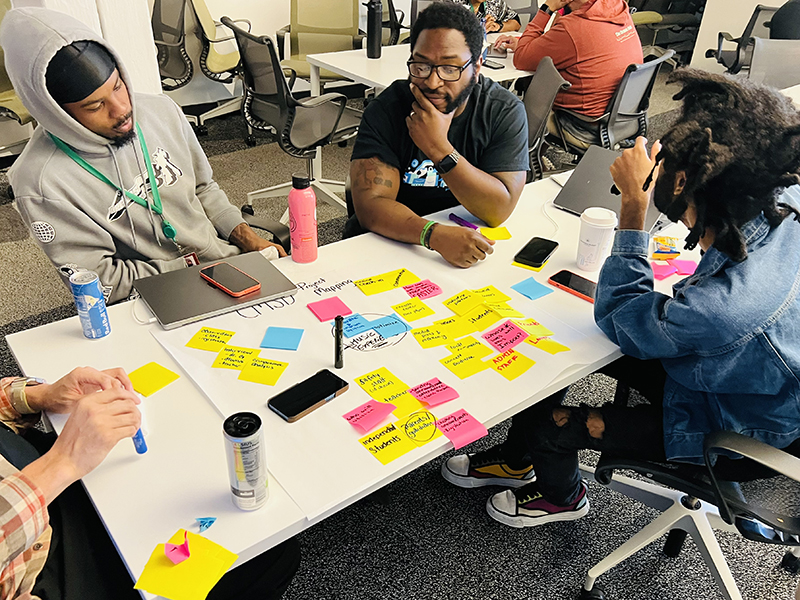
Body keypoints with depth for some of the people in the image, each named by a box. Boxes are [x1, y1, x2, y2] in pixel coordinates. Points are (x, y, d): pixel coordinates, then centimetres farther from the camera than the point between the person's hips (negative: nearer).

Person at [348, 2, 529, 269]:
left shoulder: (505, 112, -8)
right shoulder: (385, 111, -10)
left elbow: (499, 211, -16)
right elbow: (370, 205, -20)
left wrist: (440, 149, -26)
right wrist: (435, 235, -36)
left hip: (469, 245, 0)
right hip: (391, 244, 0)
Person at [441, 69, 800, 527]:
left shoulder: (722, 305, -44)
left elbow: (617, 319, -22)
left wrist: (634, 204, -25)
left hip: (724, 432, -7)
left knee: (551, 422, -1)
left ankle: (561, 493, 37)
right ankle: (516, 460, 30)